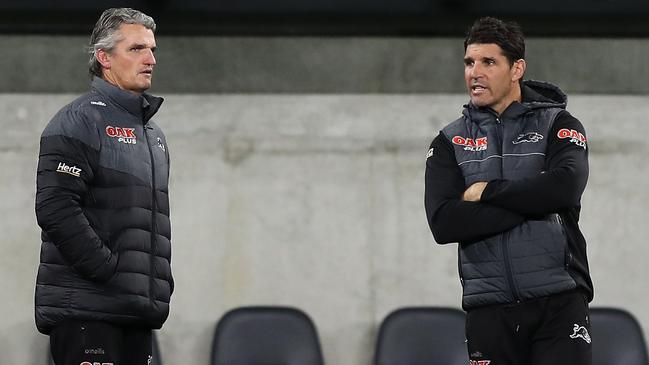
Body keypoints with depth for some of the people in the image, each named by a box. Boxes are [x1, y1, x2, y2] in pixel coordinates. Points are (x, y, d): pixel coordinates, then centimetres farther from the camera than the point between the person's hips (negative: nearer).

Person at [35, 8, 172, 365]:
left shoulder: (153, 134, 23)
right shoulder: (79, 121, -6)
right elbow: (55, 207, -17)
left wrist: (161, 280, 14)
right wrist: (108, 271, -18)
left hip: (136, 311, 8)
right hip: (85, 309, -8)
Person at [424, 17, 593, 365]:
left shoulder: (558, 125, 5)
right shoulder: (449, 143, 10)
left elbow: (565, 188, -16)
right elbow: (444, 223, -6)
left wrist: (486, 191, -8)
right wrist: (531, 204, -11)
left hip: (559, 303, -2)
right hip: (489, 309, 2)